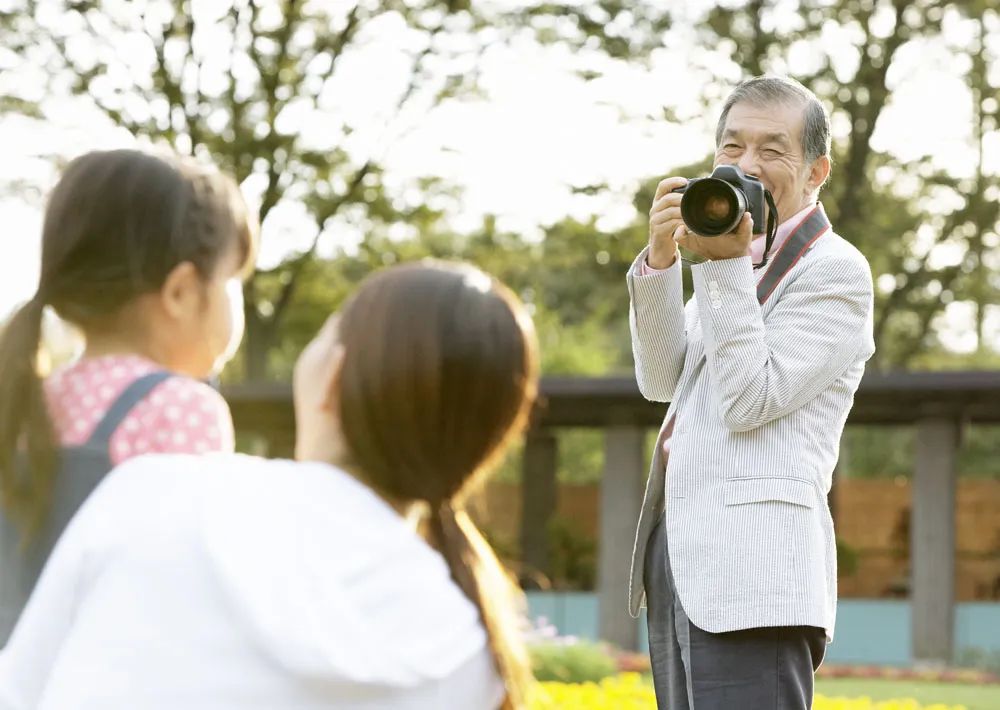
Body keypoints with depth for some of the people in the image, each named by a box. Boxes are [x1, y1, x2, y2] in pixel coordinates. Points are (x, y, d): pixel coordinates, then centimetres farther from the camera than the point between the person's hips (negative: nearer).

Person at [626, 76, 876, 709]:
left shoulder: (835, 270, -4)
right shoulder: (744, 265, 21)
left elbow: (750, 401, -13)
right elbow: (662, 381, 9)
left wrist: (727, 265, -13)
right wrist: (660, 260, -4)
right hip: (681, 564, 9)